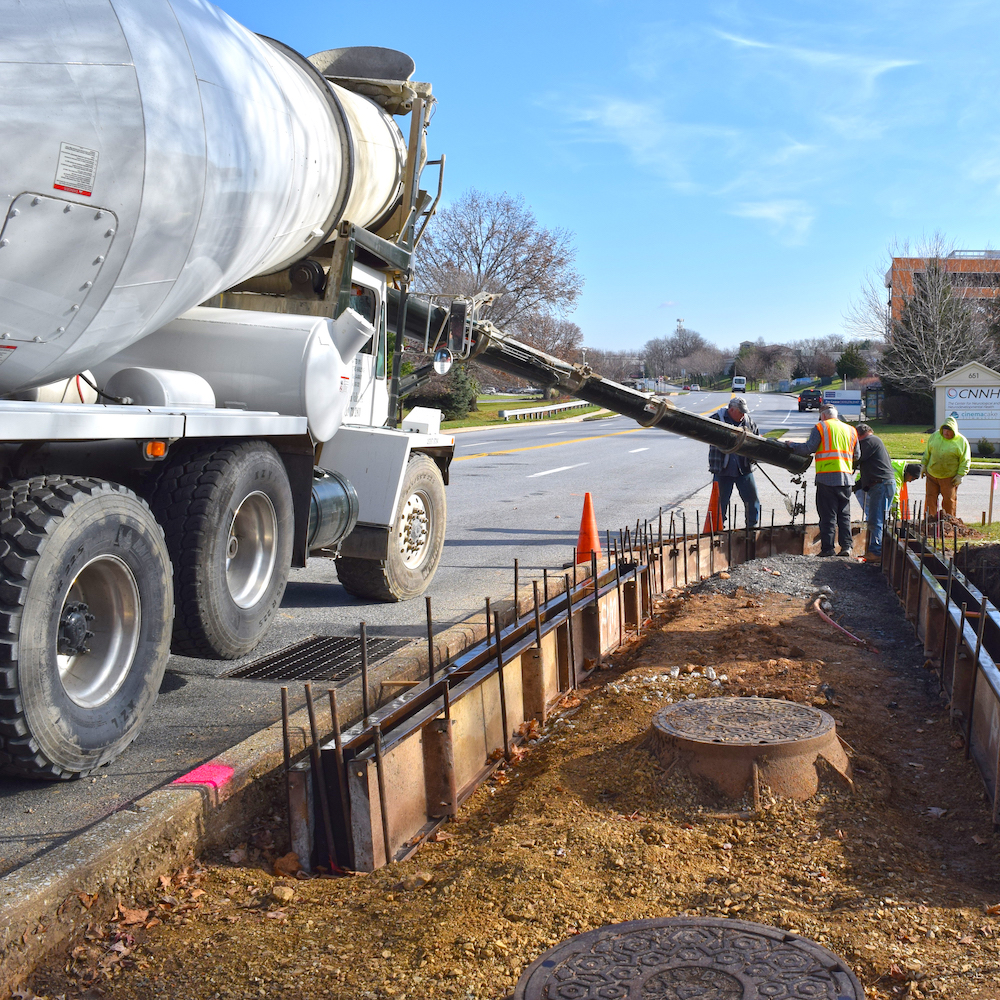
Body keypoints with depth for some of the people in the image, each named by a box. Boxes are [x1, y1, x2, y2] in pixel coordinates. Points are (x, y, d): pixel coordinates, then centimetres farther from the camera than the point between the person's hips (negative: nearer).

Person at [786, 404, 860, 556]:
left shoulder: (821, 427, -1)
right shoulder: (851, 430, 15)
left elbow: (809, 448, -6)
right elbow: (857, 455, 18)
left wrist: (792, 445, 9)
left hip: (827, 477, -4)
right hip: (846, 478, 4)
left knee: (828, 515, -1)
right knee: (844, 514, 11)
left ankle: (828, 548, -1)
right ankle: (846, 546, 6)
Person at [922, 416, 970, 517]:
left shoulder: (962, 442, -8)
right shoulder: (935, 436, 2)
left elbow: (965, 461, -4)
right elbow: (927, 452, 14)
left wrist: (960, 475, -9)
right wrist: (924, 465, 11)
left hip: (949, 478, -3)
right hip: (932, 474, 3)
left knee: (949, 499, 3)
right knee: (931, 497, 7)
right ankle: (930, 518, 18)